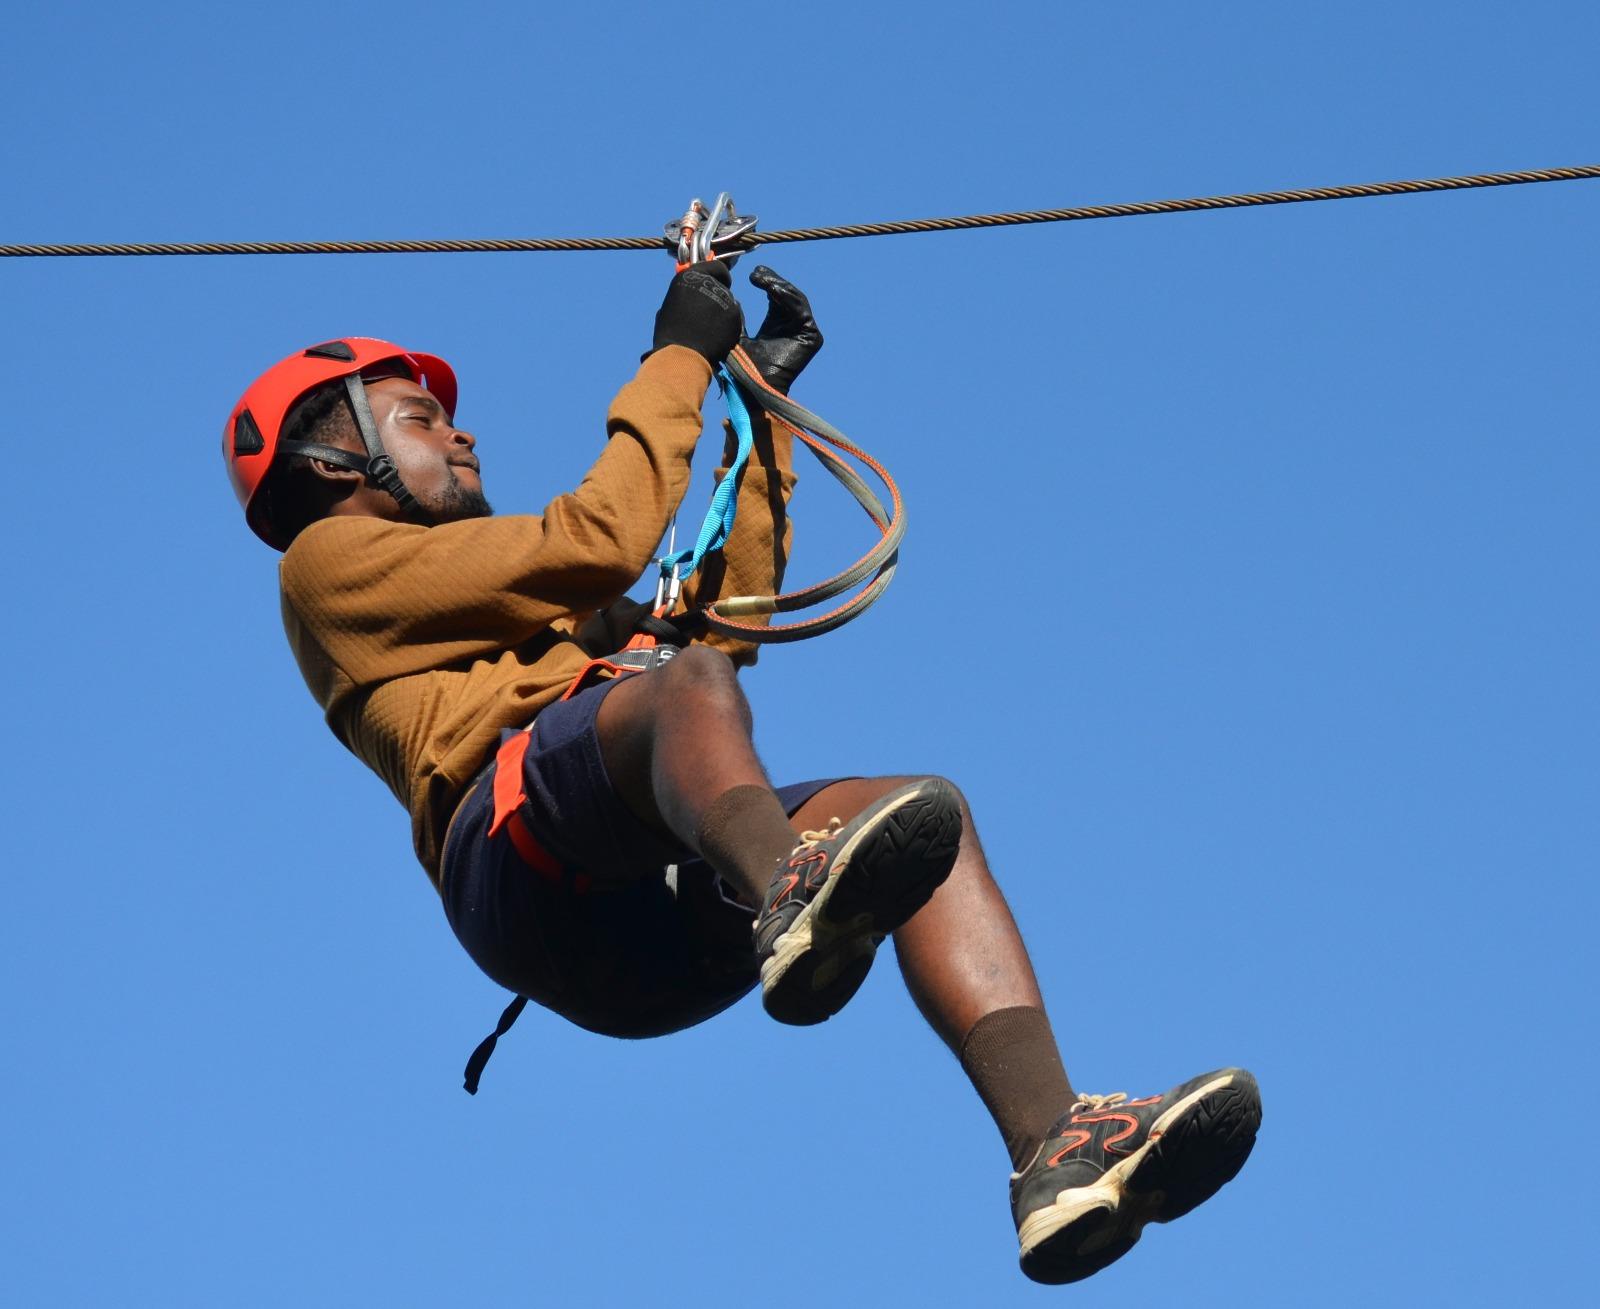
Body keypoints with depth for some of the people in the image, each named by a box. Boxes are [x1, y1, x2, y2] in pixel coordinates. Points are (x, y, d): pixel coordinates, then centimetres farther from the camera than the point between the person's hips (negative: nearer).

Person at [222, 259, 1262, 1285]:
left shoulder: (513, 603, 43)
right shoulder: (331, 560, 19)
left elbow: (731, 605, 40)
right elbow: (595, 541, 7)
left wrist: (762, 405, 40)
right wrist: (679, 358, 16)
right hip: (531, 856, -7)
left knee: (932, 822, -14)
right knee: (690, 678, -34)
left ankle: (1055, 1148, -37)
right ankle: (792, 895, -70)